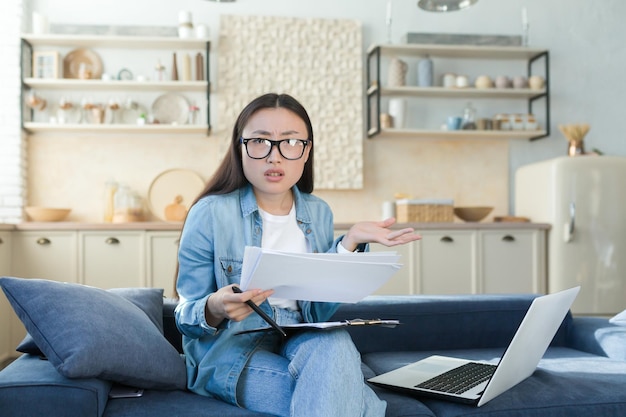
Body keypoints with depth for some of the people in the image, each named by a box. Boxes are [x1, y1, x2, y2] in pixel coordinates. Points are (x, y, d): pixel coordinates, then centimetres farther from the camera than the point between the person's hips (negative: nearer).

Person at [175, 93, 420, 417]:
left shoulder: (318, 213, 4)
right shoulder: (210, 213, -10)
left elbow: (319, 312, -1)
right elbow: (186, 319, -7)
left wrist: (350, 242, -8)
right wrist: (214, 310, -30)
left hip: (299, 342, 4)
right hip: (229, 352, -4)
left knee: (334, 343, -31)